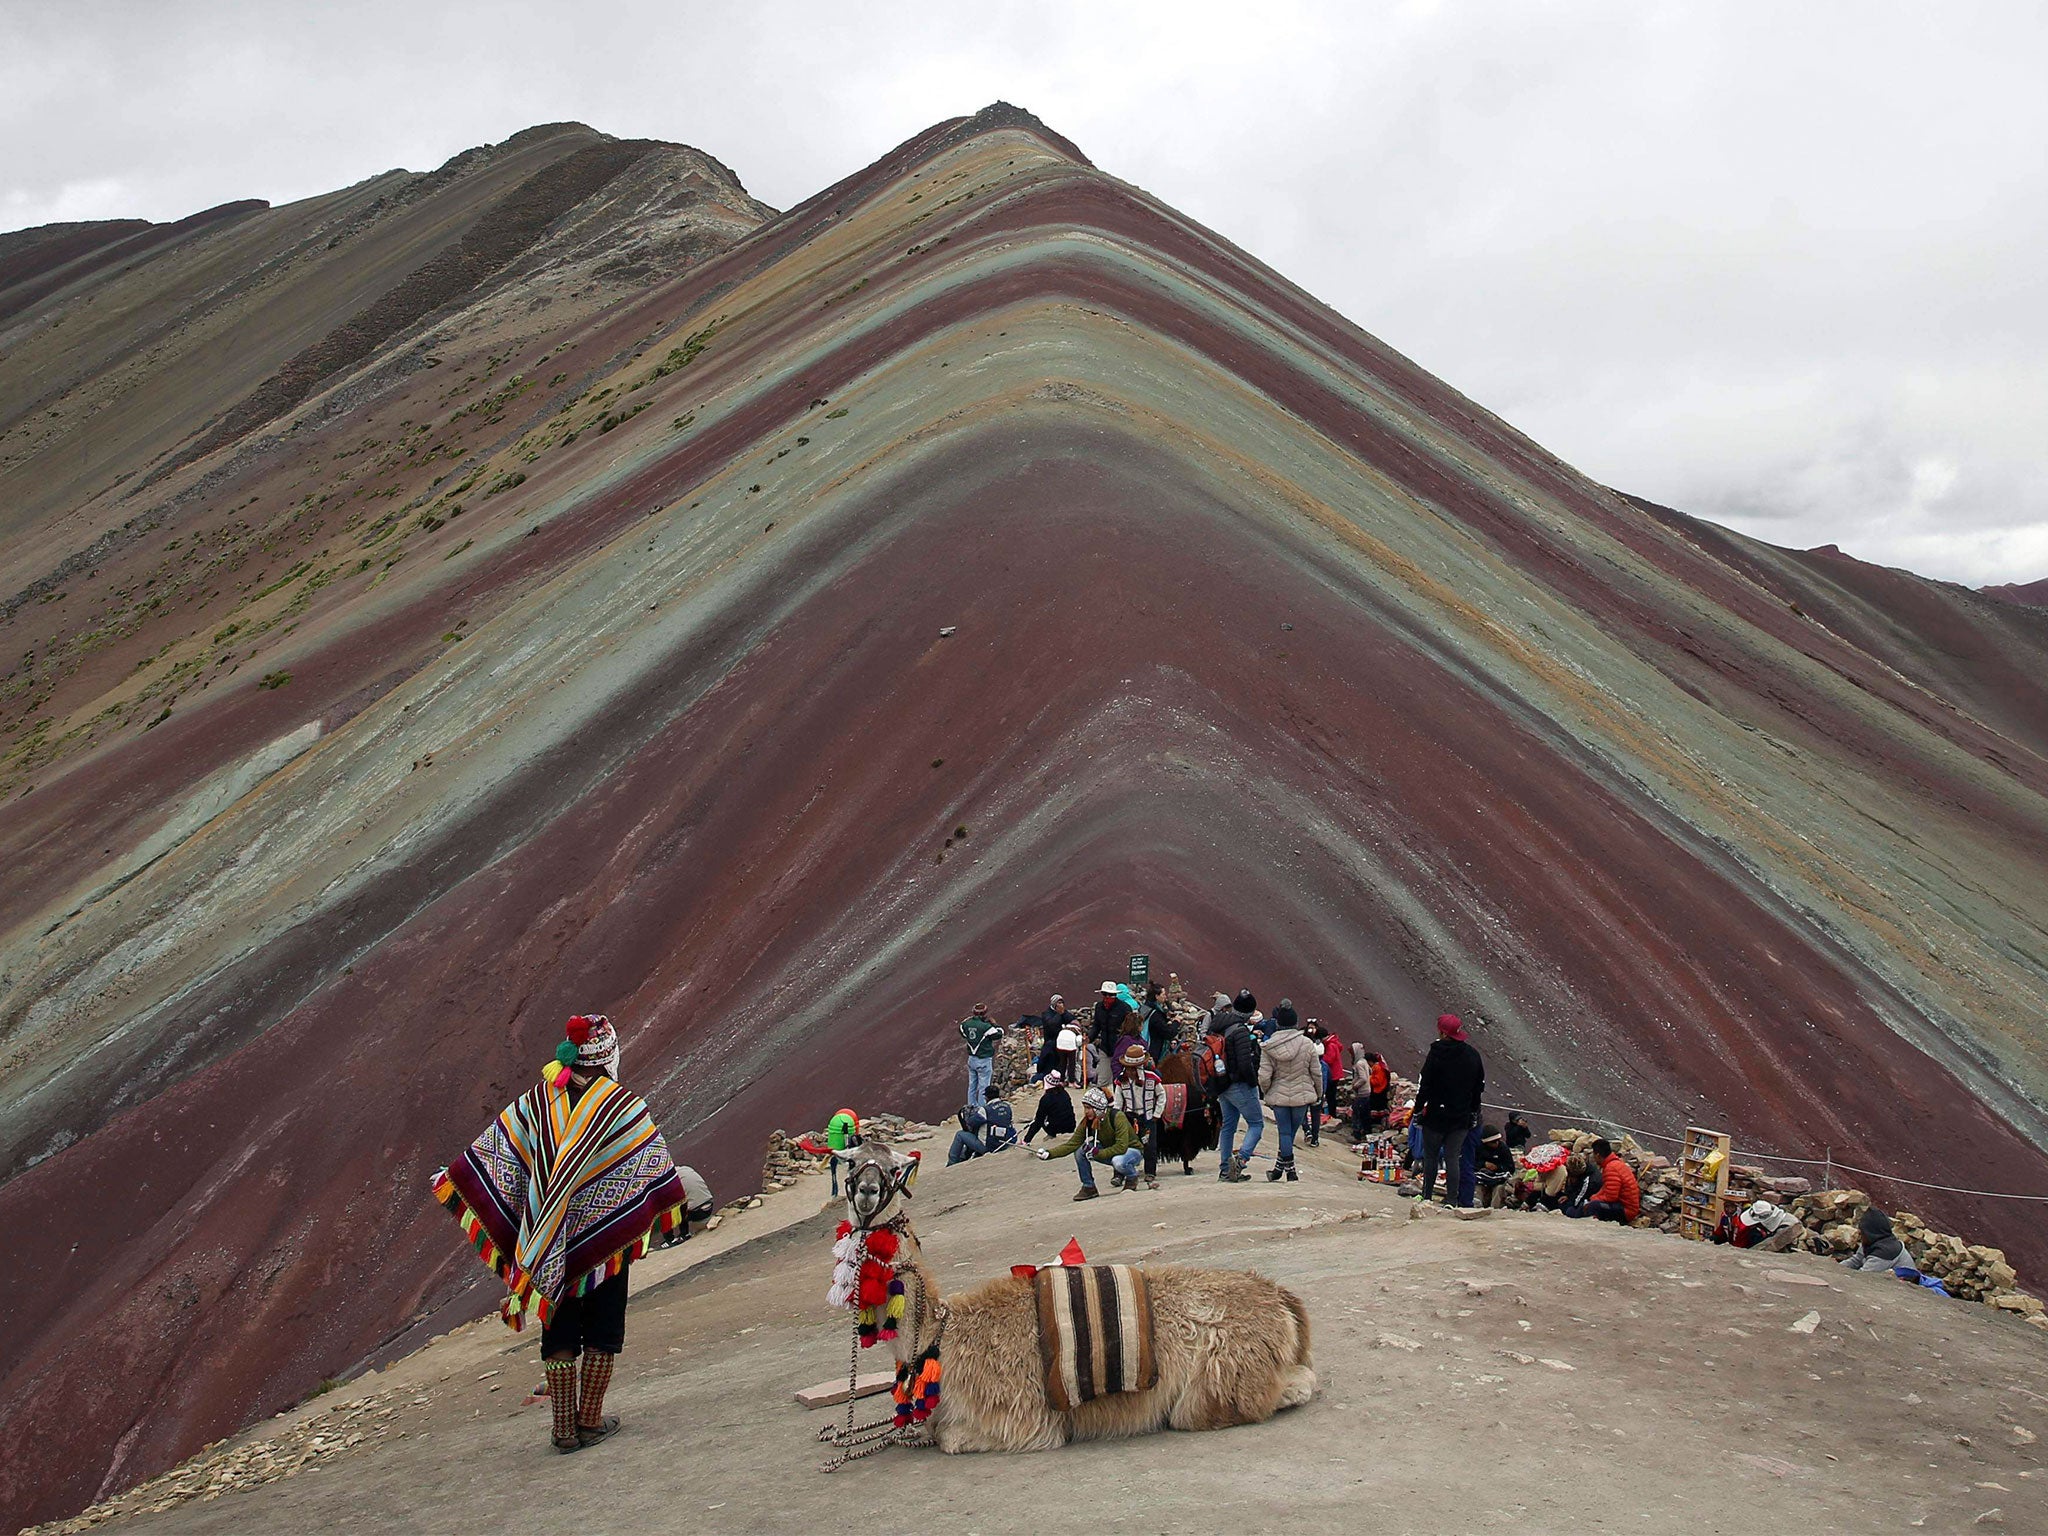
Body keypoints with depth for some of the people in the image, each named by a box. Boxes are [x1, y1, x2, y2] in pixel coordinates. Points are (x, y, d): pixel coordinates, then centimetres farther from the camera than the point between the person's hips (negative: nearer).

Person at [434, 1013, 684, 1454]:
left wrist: (451, 1181, 15)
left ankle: (565, 1427, 14)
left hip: (548, 1244, 3)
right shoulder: (625, 1106, -11)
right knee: (602, 1333, 11)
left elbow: (489, 1153, 4)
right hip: (606, 1235, -3)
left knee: (558, 1333, 11)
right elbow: (655, 1169, -7)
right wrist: (675, 1208, 6)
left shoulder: (536, 1100, -2)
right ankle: (591, 1420, 16)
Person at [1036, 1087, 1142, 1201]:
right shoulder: (1087, 1122, -11)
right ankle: (1088, 1187, 2)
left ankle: (1132, 1177, -4)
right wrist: (1049, 1153, -27)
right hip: (1110, 1152, 5)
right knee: (1080, 1151, -15)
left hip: (1132, 1150, -5)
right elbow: (1072, 1144, -14)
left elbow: (1121, 1146, -32)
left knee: (1118, 1161, -39)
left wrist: (1097, 1153, -33)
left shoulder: (1117, 1117, -27)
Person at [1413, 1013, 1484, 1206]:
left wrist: (1418, 1110, -3)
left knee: (1430, 1156, 9)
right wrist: (1473, 1113, 19)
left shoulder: (1436, 1054, -14)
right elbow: (1480, 1087, 11)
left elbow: (1424, 1085, -13)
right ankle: (1452, 1199, 3)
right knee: (1453, 1157, 7)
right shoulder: (1472, 1055, 2)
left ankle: (1426, 1196, 15)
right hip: (1461, 1118, 4)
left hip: (1436, 1115, -4)